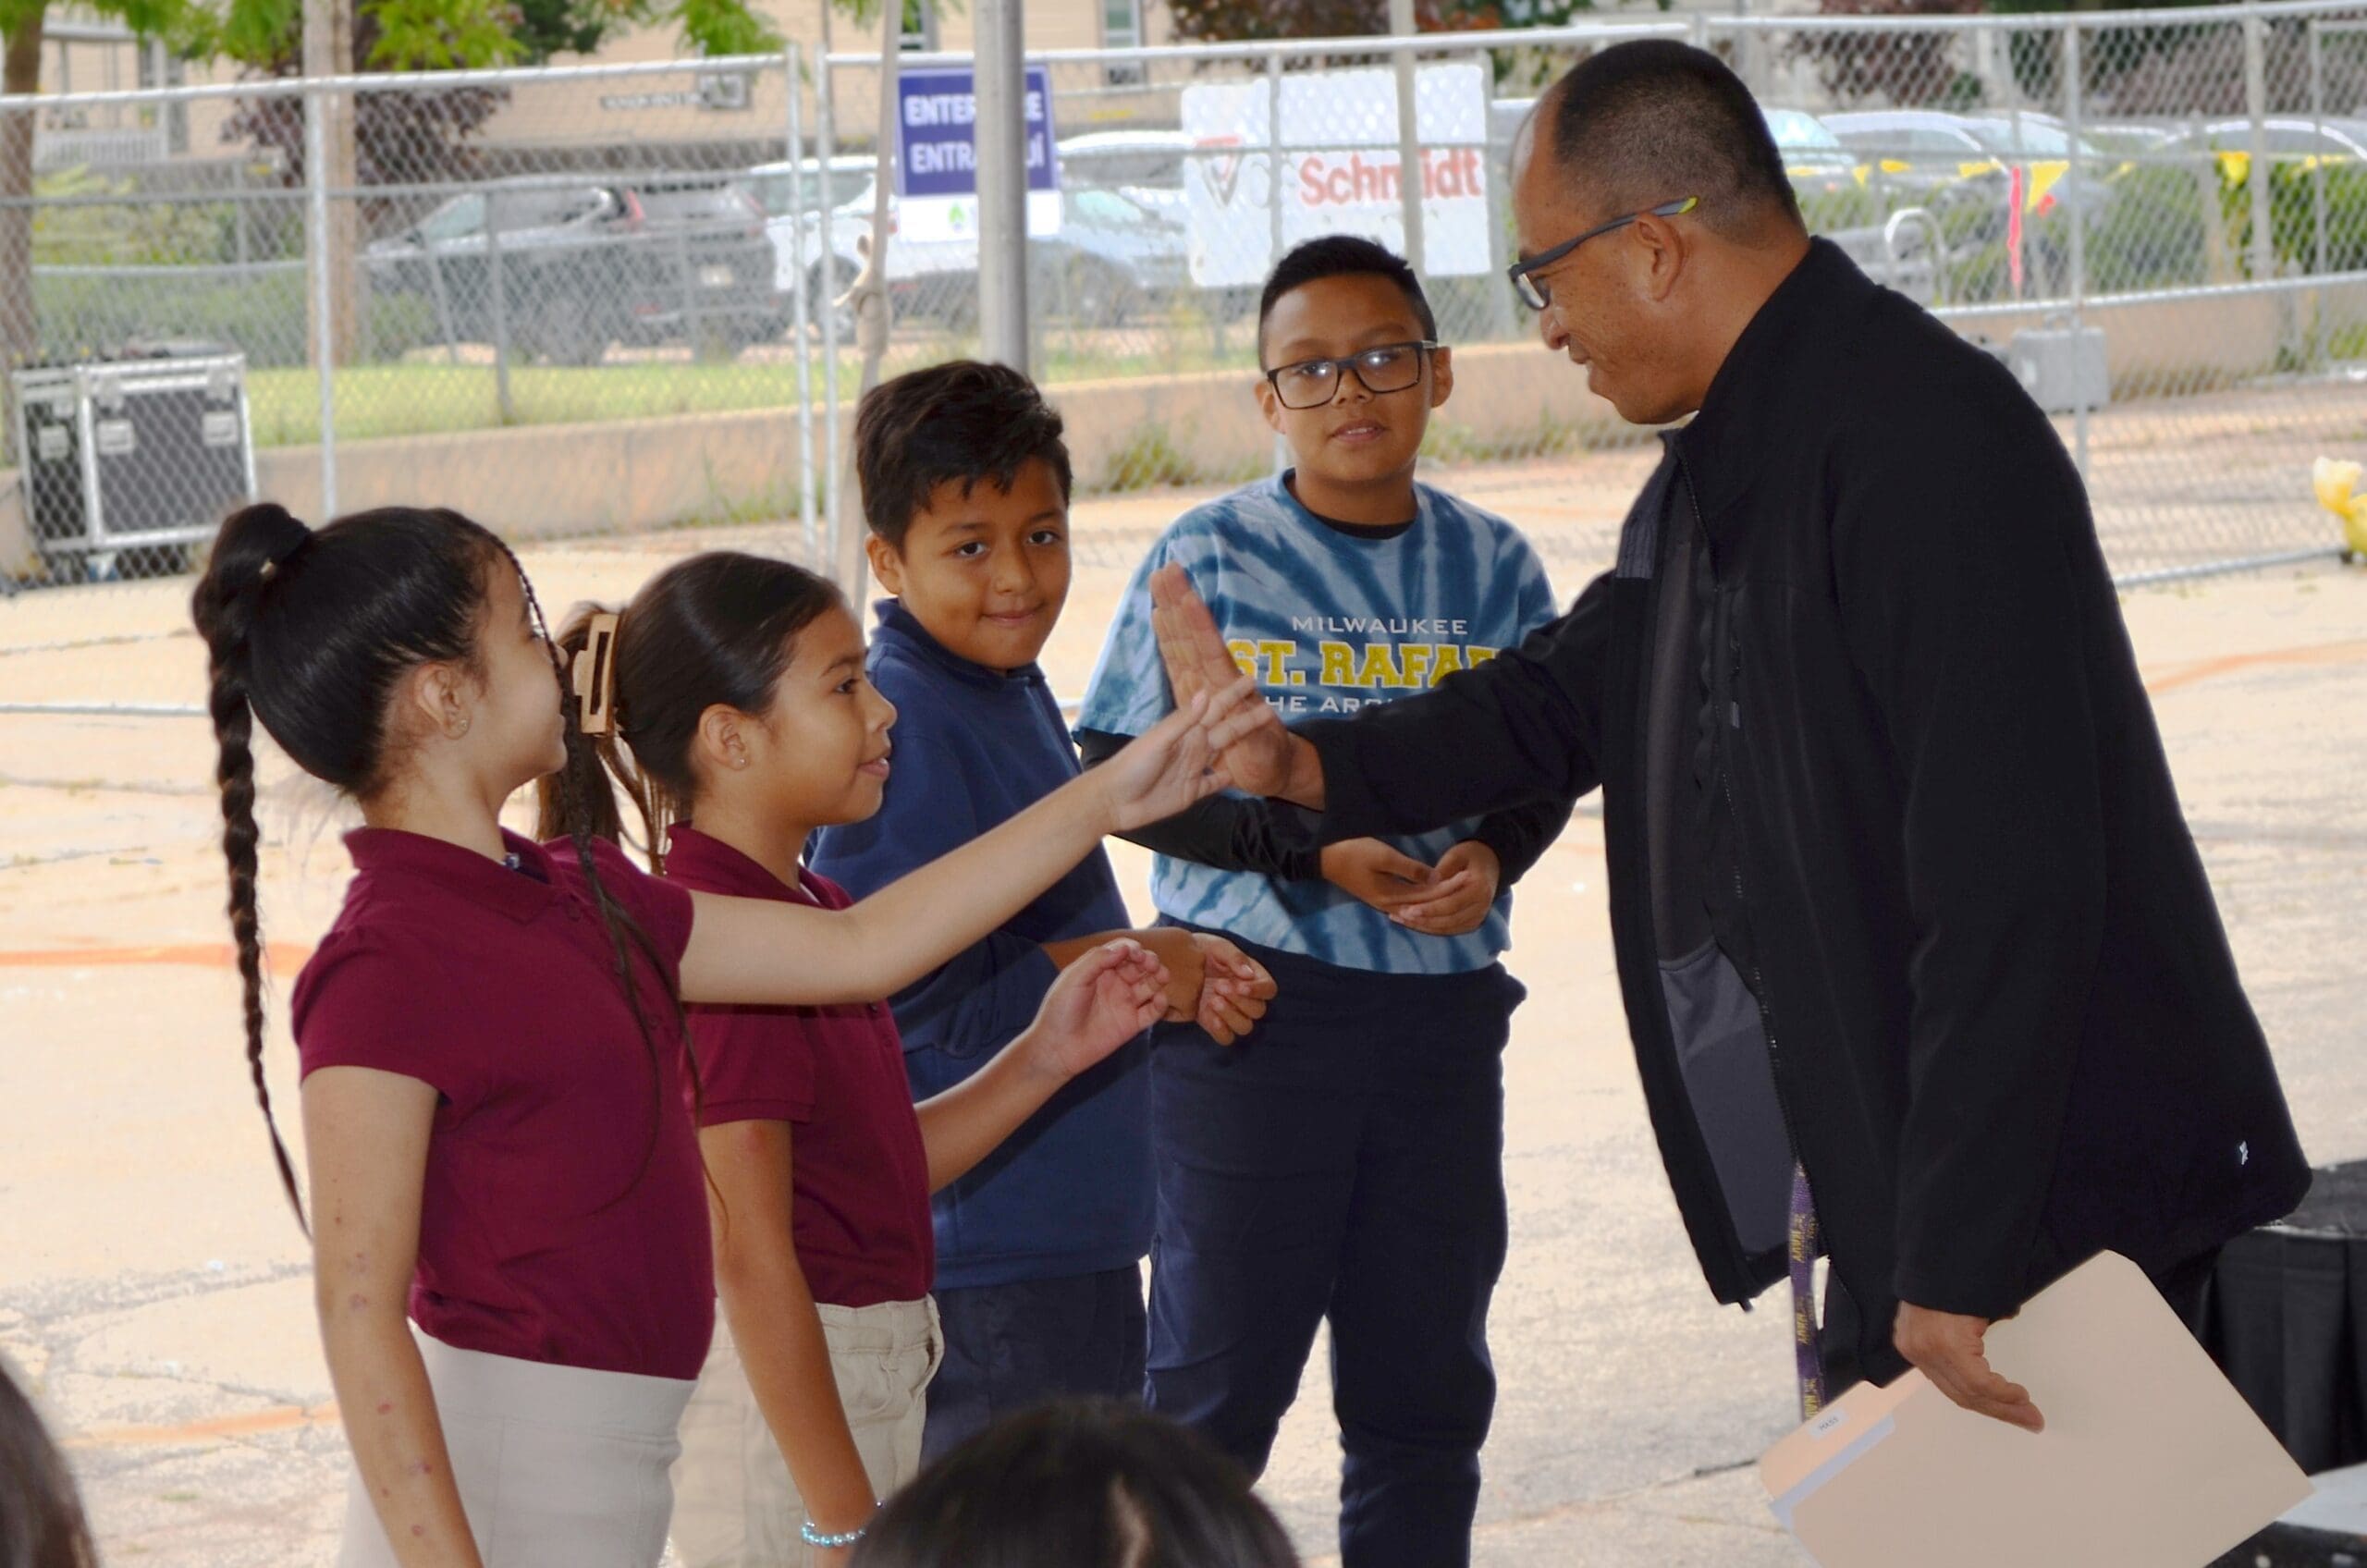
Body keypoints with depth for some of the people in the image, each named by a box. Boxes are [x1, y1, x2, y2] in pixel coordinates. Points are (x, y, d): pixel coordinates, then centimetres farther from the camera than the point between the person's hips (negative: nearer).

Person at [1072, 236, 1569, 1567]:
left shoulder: (1491, 565, 6)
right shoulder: (1211, 558, -4)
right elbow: (1123, 776, -4)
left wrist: (1492, 856, -9)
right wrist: (1308, 852, -16)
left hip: (1442, 1002, 4)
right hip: (1251, 1004, -3)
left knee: (1427, 1380, 10)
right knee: (1221, 1370, 0)